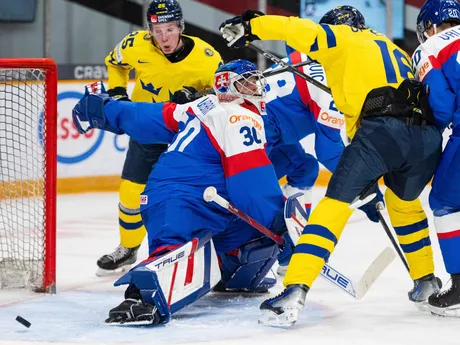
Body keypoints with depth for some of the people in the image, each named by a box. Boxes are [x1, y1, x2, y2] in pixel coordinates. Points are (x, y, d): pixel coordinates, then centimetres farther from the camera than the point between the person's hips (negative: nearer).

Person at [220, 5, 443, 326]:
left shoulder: (341, 38, 18)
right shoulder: (394, 50, 38)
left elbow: (299, 30, 0)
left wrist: (250, 26, 10)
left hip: (383, 129, -6)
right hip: (428, 136, 6)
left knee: (336, 203, -4)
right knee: (404, 203, 33)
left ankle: (295, 292, -16)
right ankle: (426, 280, 39)